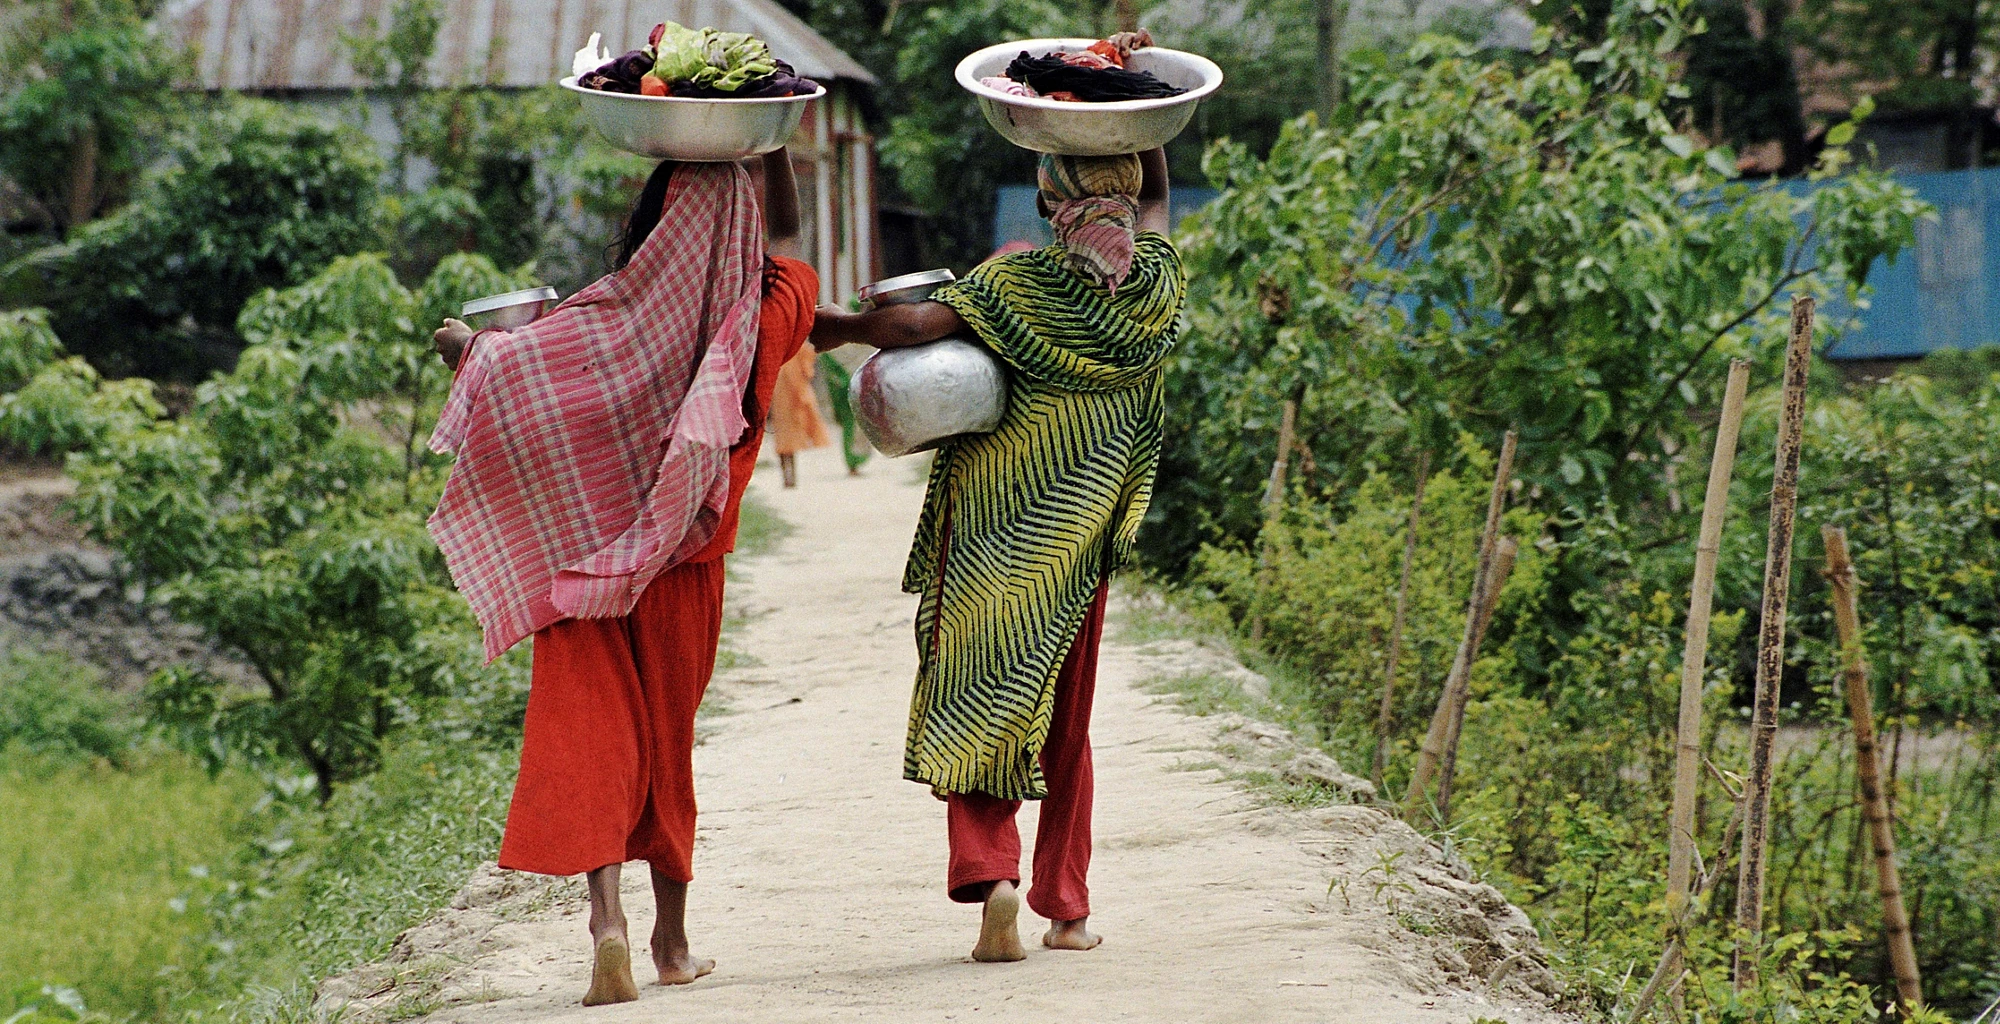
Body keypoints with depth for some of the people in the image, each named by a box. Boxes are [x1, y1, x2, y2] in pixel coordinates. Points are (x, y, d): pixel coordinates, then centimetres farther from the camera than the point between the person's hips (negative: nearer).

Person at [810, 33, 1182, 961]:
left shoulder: (1020, 283, -14)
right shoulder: (1156, 284, -2)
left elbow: (920, 323, -27)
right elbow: (1154, 199, 19)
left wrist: (839, 326, -10)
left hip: (992, 529, -4)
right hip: (1078, 535, 4)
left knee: (975, 701, 1)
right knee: (1065, 719, 14)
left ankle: (989, 875, -18)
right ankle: (1067, 905, 16)